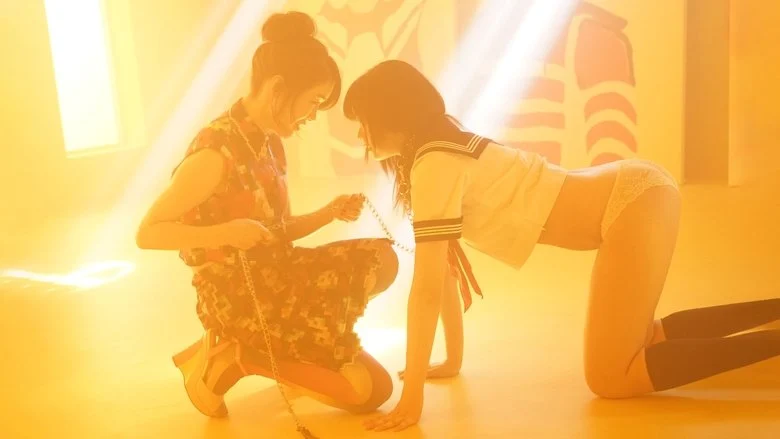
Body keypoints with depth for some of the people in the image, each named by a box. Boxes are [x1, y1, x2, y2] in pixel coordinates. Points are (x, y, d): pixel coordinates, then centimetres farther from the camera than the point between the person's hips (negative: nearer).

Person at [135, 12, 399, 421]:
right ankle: (232, 357, -1)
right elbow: (147, 233, -19)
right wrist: (226, 232, -32)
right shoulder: (216, 152, -22)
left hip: (276, 278, 8)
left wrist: (329, 212, -5)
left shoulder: (268, 142, 5)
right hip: (239, 301, -8)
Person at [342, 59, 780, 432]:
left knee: (610, 378, -7)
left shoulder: (434, 165, -17)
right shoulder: (445, 150, 11)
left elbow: (427, 289, -19)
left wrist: (412, 398, -15)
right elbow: (446, 271, 14)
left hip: (637, 198, -9)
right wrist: (453, 360, 17)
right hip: (635, 193, 9)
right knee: (636, 341, 20)